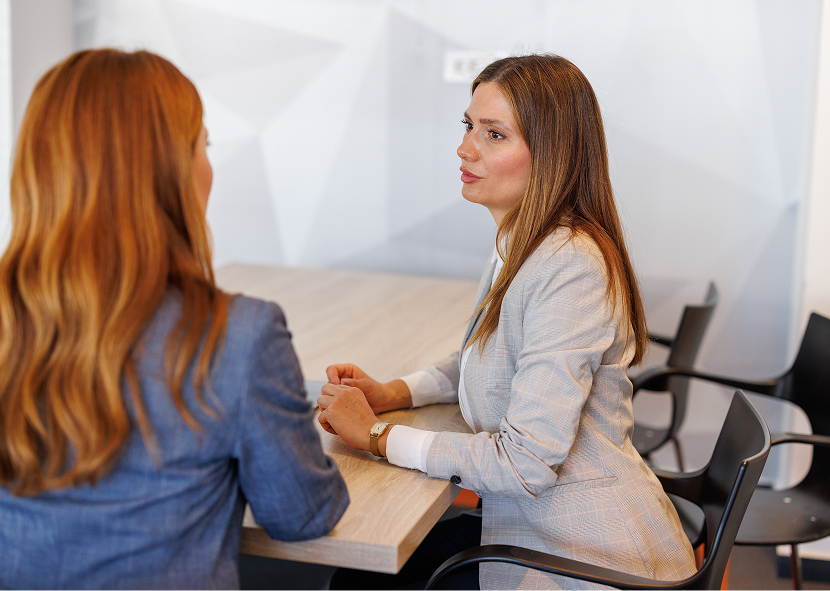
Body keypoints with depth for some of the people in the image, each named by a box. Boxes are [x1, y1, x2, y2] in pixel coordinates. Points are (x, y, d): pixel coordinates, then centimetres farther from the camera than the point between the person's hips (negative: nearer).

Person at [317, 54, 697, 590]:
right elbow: (486, 357, 21)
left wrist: (377, 435, -17)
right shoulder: (521, 245, 5)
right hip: (536, 522, 8)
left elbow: (526, 463, -27)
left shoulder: (570, 268, -26)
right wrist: (394, 394, 3)